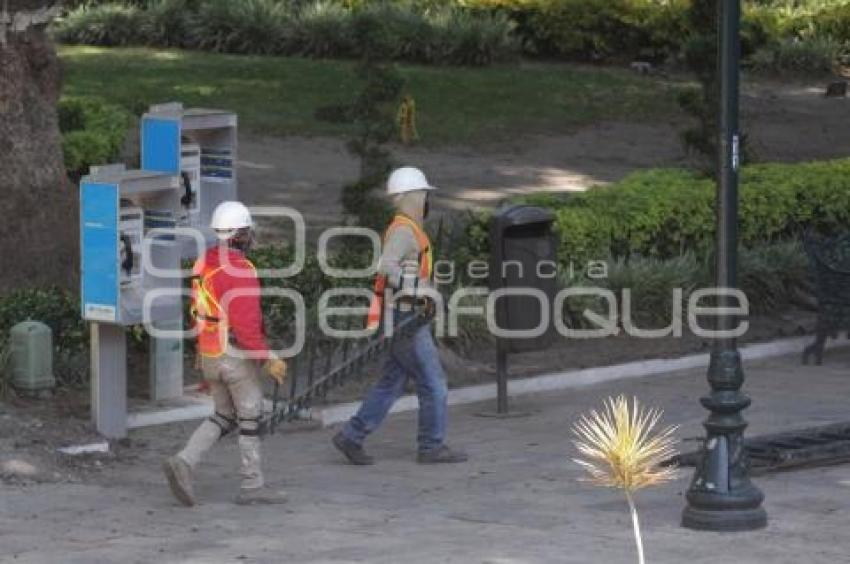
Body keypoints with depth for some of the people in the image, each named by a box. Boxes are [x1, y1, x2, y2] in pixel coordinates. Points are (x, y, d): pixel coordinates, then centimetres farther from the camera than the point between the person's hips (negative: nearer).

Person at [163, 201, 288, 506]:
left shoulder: (204, 263, 8)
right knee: (250, 418, 5)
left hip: (210, 355, 8)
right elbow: (245, 324, -26)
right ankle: (252, 486, 10)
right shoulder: (239, 270, -20)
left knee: (224, 418, 15)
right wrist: (268, 359, -21)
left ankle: (183, 462, -2)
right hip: (238, 356, -8)